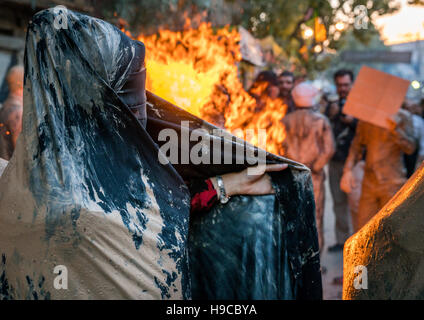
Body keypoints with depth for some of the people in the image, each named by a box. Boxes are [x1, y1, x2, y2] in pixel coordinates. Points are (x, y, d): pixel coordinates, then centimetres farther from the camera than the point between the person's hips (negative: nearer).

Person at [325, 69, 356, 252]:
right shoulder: (332, 106, 15)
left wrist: (353, 121, -19)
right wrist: (330, 116, -7)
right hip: (335, 161, 5)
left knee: (356, 202, -11)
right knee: (339, 202, 10)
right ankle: (342, 239, 18)